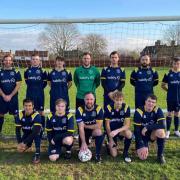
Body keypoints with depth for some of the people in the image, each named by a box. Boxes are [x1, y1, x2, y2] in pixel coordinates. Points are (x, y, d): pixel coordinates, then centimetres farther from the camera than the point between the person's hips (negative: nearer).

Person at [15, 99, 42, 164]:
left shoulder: (36, 115, -29)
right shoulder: (20, 115, -16)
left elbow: (36, 131, -35)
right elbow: (17, 130, -12)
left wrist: (24, 142, -33)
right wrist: (19, 143, -24)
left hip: (36, 134, -4)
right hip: (26, 133, 4)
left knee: (36, 132, -37)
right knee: (20, 149, -10)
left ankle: (37, 154, -29)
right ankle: (28, 144, 25)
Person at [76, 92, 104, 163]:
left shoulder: (98, 109, -18)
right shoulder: (80, 110, -17)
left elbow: (99, 126, -22)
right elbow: (81, 128, -21)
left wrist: (85, 126, -16)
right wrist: (83, 142, -28)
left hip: (94, 130, -1)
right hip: (84, 132, 1)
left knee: (99, 132, -34)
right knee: (83, 149, -10)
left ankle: (98, 154, -14)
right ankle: (87, 142, 26)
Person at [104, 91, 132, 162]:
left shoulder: (126, 107, -14)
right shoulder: (108, 108, -15)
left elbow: (127, 125, -19)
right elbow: (107, 124, -9)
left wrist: (117, 131, -34)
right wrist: (110, 139, -11)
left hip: (121, 130, 1)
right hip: (111, 131, -1)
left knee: (129, 133, -35)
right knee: (114, 154, -12)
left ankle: (125, 153, -9)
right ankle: (110, 144, 23)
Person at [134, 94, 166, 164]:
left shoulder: (158, 110, -14)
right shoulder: (139, 111, -20)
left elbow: (163, 125, -28)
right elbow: (136, 130, -19)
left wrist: (147, 127, -31)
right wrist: (141, 146, -23)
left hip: (152, 134, 1)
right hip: (142, 135, -1)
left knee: (160, 131, -33)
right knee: (143, 157, -18)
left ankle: (160, 155, -11)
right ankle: (145, 146, 19)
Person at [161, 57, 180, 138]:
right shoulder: (168, 74, -4)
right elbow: (163, 85, 4)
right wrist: (169, 90, 1)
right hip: (170, 98, -2)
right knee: (169, 114, 5)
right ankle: (168, 131, 15)